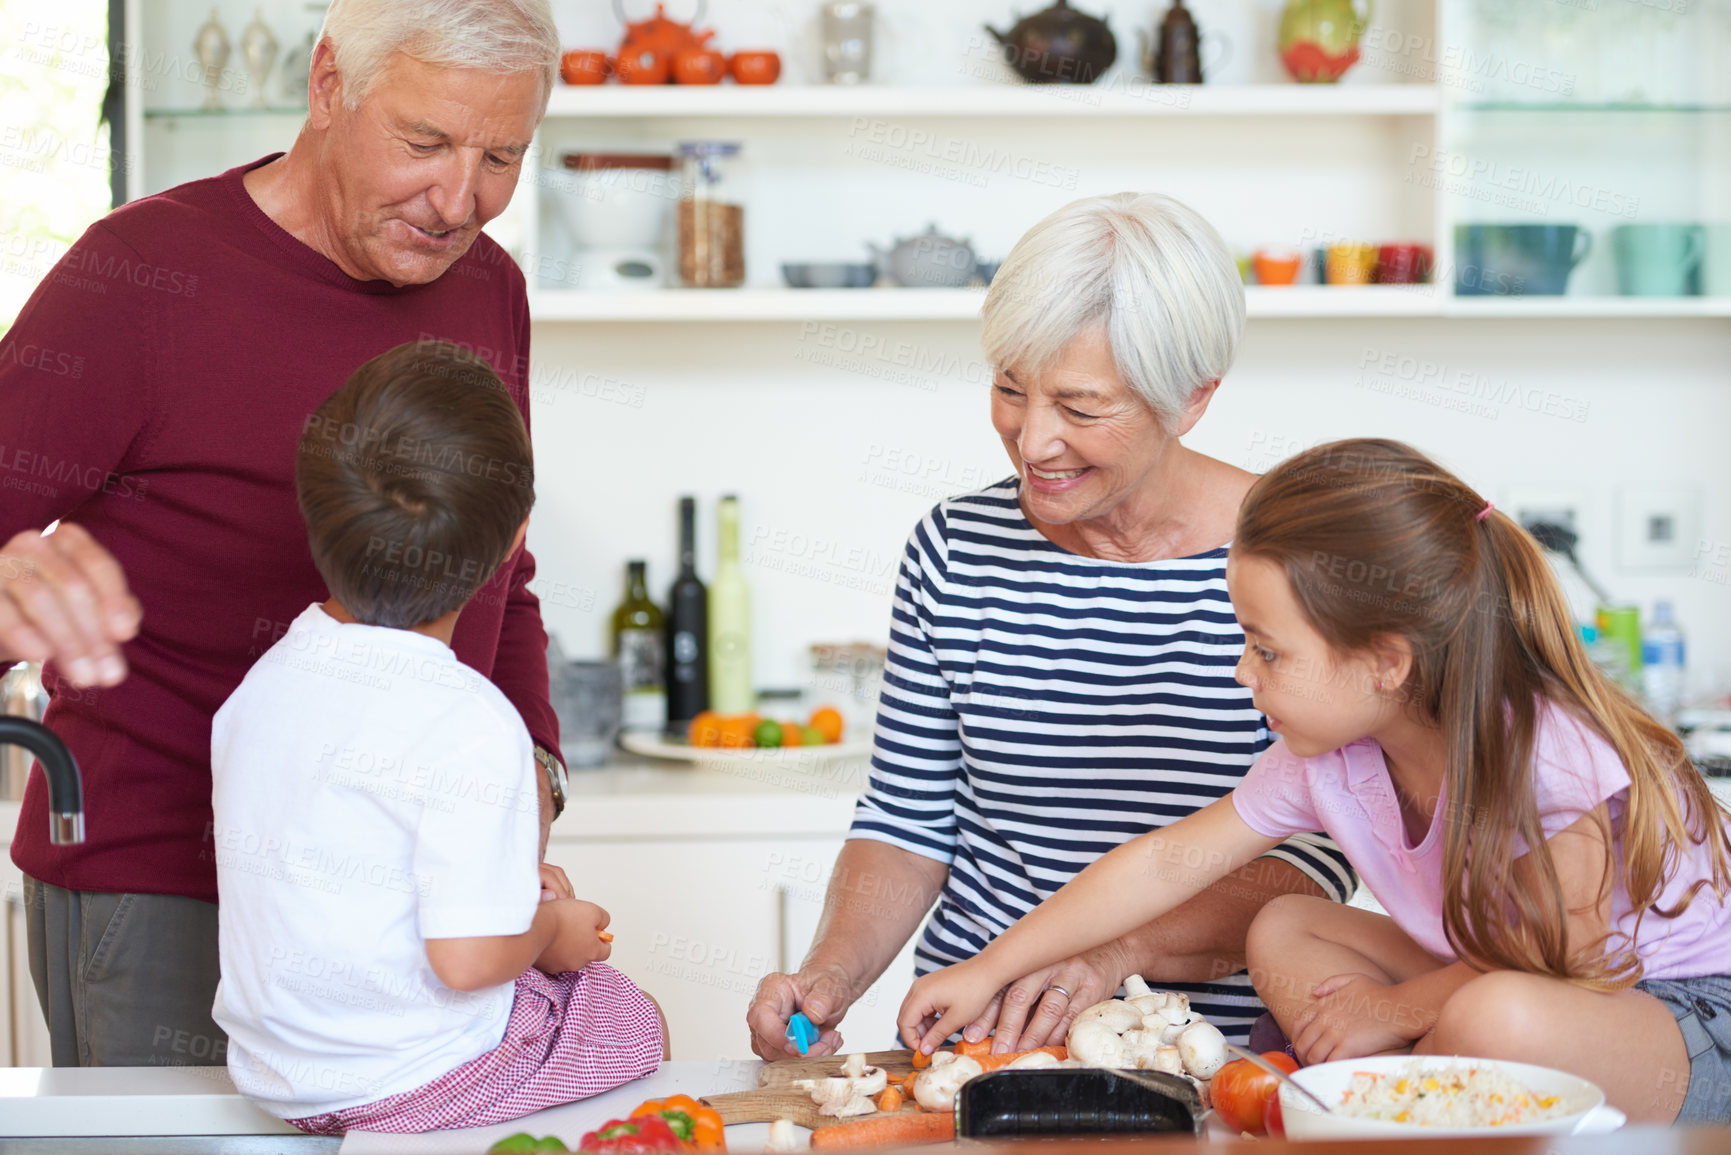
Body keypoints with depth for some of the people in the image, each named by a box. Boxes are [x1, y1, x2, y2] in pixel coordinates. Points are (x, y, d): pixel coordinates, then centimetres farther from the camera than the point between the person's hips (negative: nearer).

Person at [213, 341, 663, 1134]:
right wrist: (548, 930, -5)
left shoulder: (261, 682, -1)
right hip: (412, 1083, -7)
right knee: (636, 1019, 18)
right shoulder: (471, 725, -26)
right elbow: (468, 956, -28)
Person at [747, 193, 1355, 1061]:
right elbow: (907, 822, 10)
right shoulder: (955, 550, 4)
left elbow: (1317, 857, -8)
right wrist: (830, 973, -8)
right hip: (967, 1039, 4)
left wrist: (1118, 949, -23)